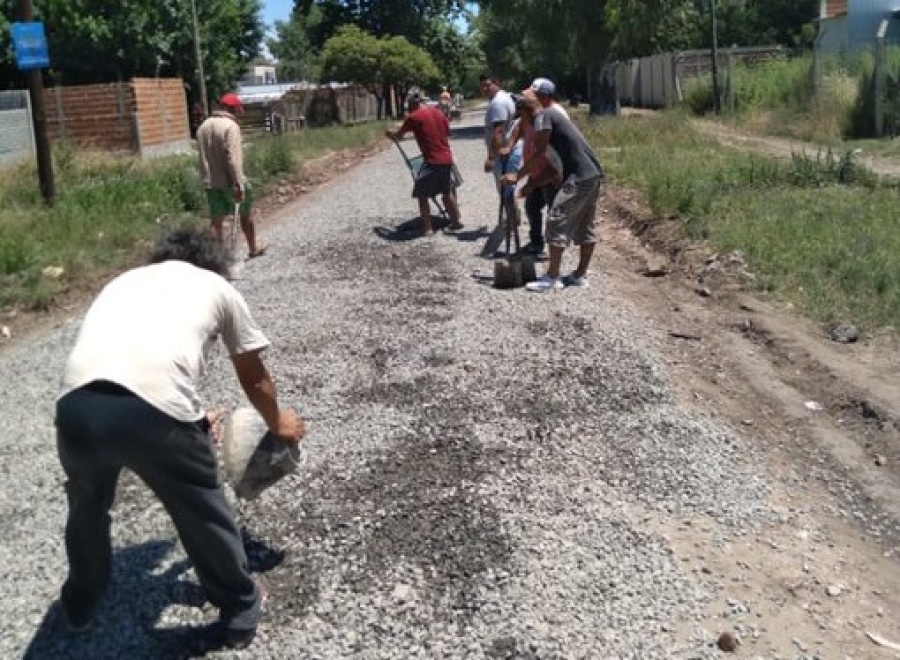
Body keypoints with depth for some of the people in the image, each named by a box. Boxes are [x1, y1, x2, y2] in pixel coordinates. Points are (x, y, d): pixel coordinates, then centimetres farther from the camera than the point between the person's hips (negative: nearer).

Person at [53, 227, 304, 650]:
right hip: (152, 410, -4)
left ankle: (80, 604, 58)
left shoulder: (126, 279, 33)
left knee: (86, 508, 34)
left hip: (76, 404, 4)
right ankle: (240, 609, 42)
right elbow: (254, 379, 30)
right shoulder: (218, 288, 22)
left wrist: (190, 422, 55)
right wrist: (277, 423, 51)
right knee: (203, 513, 22)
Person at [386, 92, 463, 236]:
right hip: (447, 159, 6)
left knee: (422, 195, 5)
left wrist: (389, 133, 24)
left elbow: (398, 136, 4)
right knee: (448, 192, 20)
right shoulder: (438, 112, 10)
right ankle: (456, 222, 27)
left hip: (432, 162, -6)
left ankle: (427, 228, 3)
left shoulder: (413, 117, -7)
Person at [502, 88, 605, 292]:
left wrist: (518, 176, -5)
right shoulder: (553, 113, 24)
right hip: (593, 174, 10)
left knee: (556, 221, -7)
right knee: (585, 226, 14)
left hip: (580, 176, -10)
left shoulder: (543, 116, -5)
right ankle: (580, 275, 21)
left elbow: (538, 152, -10)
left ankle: (552, 277, -5)